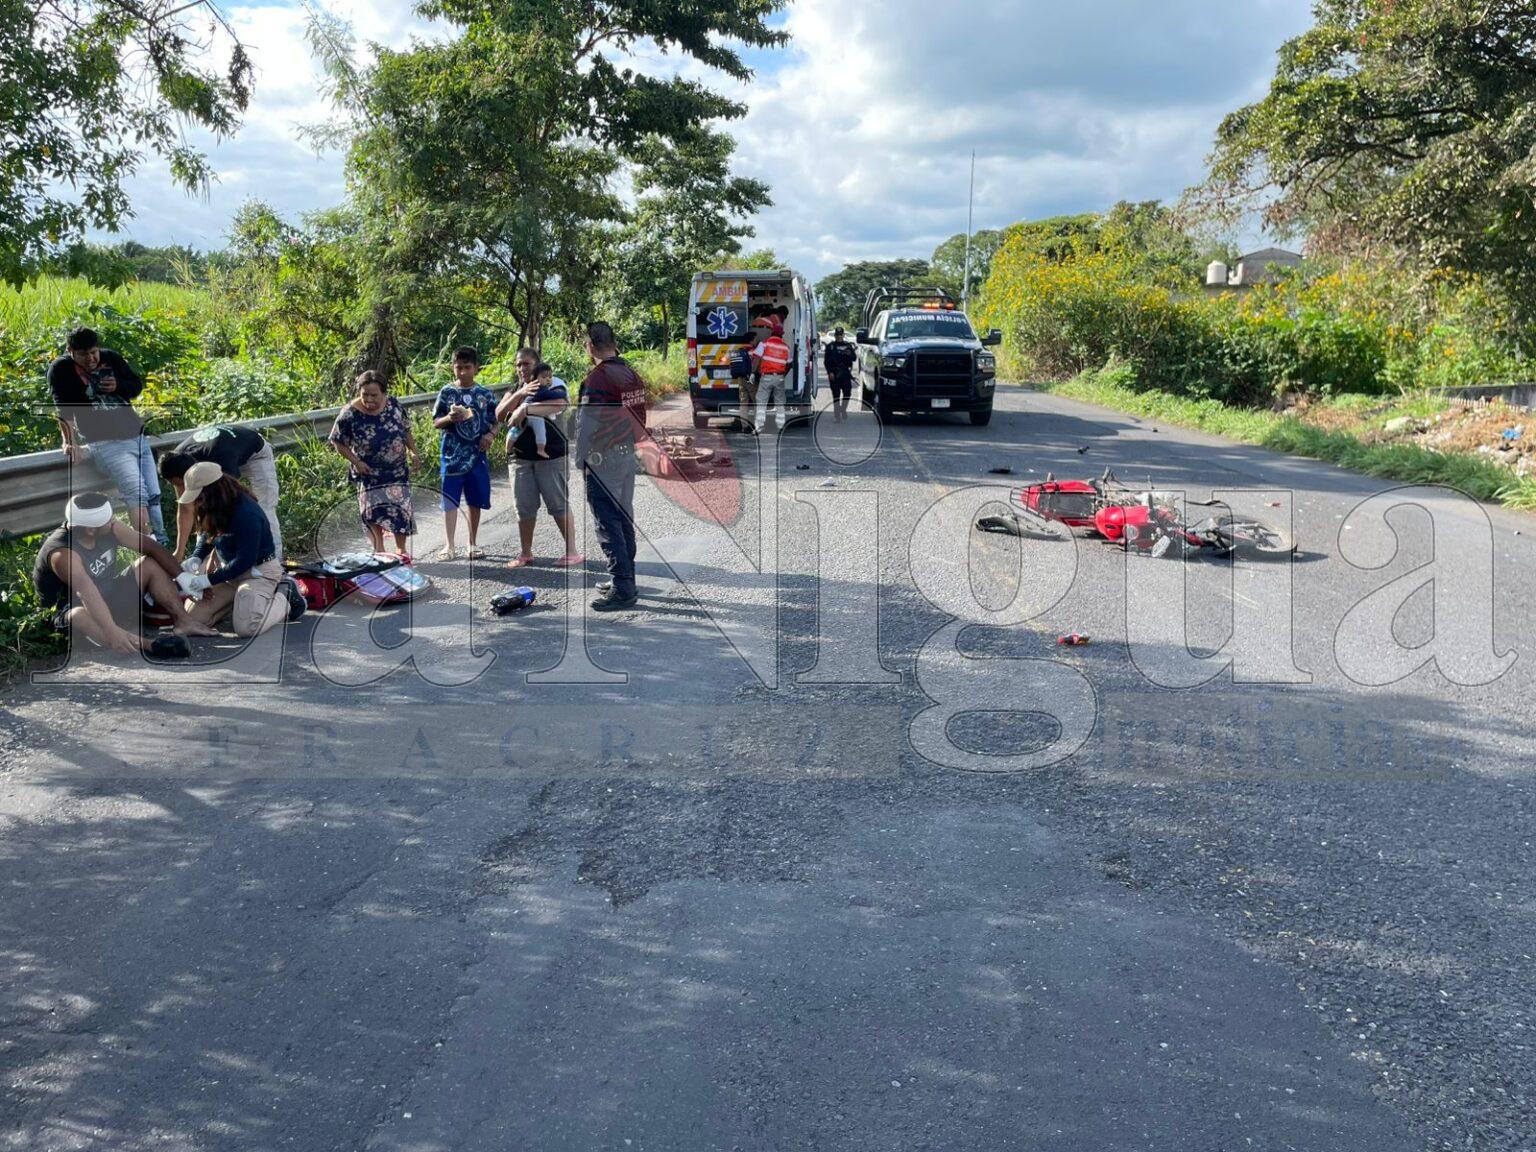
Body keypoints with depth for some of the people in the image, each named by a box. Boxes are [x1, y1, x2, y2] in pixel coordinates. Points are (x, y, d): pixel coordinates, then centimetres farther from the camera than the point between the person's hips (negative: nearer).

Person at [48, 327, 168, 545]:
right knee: (136, 494, -21)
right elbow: (64, 410, -12)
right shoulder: (60, 370, -2)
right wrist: (70, 441, -24)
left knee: (153, 494, 4)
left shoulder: (110, 358, 11)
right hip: (105, 443, -6)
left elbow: (138, 384, 17)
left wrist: (118, 386, -4)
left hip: (137, 436, 6)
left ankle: (162, 543, 11)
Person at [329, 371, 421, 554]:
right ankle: (379, 549, 13)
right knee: (373, 511, -3)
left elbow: (406, 429, 8)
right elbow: (338, 442, -8)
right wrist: (356, 462, -17)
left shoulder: (393, 404, -7)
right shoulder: (350, 415, -18)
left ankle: (401, 549, 18)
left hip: (398, 470, 3)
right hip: (369, 473, -3)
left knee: (401, 509, 3)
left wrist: (413, 451, -1)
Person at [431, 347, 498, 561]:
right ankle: (450, 545, 8)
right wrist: (449, 418, -17)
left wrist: (490, 435, -10)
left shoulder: (485, 394, 4)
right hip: (453, 454, -1)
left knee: (475, 500, 8)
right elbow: (436, 422, 3)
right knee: (450, 499, 0)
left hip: (477, 454, 2)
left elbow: (495, 422, 10)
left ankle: (473, 544, 20)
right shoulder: (447, 393, 1)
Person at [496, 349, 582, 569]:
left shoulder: (553, 383, -1)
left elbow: (560, 404, -23)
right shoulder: (515, 390, 16)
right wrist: (520, 394, -14)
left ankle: (572, 552, 3)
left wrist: (526, 407, -25)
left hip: (551, 454, -5)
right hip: (520, 457, 5)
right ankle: (525, 553, 18)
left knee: (559, 504, -3)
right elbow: (500, 415, 0)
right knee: (524, 506, 8)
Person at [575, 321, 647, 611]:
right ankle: (625, 580, 23)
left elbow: (587, 426, -18)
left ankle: (622, 589, -4)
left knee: (608, 524, -4)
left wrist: (580, 460, -8)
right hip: (628, 456, 8)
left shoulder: (596, 379, -17)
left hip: (602, 460, -8)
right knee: (625, 519, 15)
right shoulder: (632, 375, 7)